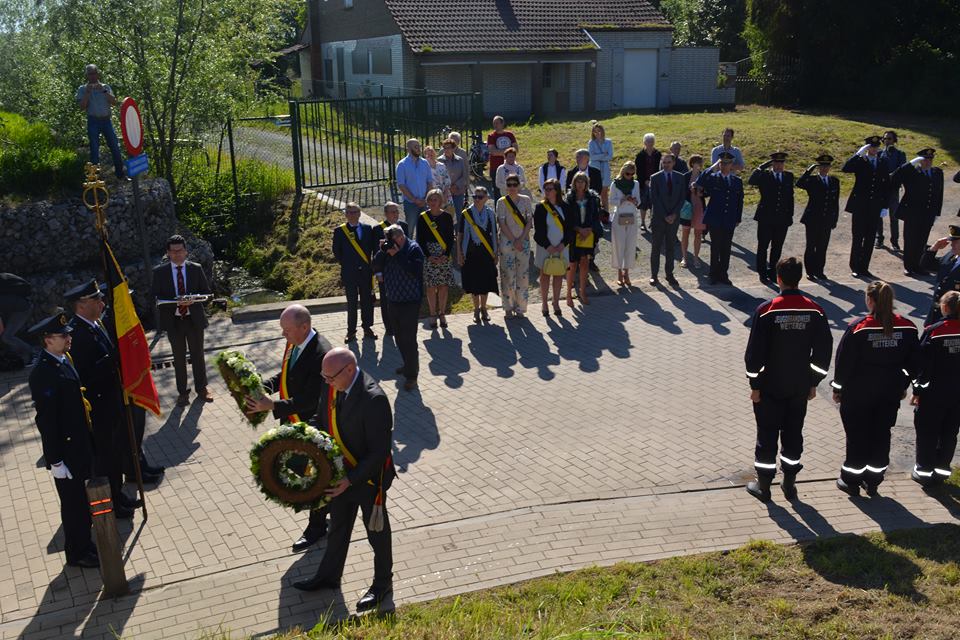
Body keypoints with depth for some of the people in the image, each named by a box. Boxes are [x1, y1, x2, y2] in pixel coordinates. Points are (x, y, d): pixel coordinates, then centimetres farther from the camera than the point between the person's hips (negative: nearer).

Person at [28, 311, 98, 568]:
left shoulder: (62, 360, 3)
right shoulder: (43, 373, -24)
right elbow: (46, 420, -23)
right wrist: (55, 461, -20)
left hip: (80, 444, 9)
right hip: (65, 451, -9)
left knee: (83, 499, 22)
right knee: (73, 503, 8)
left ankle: (84, 544, 39)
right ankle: (77, 553, 24)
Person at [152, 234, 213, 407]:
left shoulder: (196, 269, 0)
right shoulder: (159, 271, -2)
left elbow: (206, 292, 2)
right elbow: (156, 297, -4)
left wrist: (193, 300, -19)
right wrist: (174, 302, -22)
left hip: (194, 319, 1)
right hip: (173, 320, -1)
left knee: (198, 355, 12)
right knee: (179, 358, 9)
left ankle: (201, 388, 28)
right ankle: (182, 392, 21)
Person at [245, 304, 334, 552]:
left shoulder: (322, 354, -30)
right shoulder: (293, 344, -2)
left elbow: (311, 400, -29)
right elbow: (285, 375, 12)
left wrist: (273, 406, -31)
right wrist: (263, 387, -6)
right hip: (294, 422, 8)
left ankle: (316, 526, 31)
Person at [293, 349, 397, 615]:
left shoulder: (374, 399, -31)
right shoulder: (332, 388, -9)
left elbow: (379, 451, -27)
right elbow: (323, 423, 7)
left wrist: (351, 480, -27)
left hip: (369, 478, -7)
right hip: (341, 473, 7)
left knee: (376, 531, 15)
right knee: (338, 527, 25)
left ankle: (382, 583, 37)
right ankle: (329, 575, 46)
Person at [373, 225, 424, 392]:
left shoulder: (413, 249, -12)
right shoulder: (388, 247, 6)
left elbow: (415, 271, -25)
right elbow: (377, 265, 1)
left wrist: (397, 255, -24)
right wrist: (383, 251, -14)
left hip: (410, 302, -7)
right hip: (392, 299, 7)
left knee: (408, 339, -7)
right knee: (398, 336, 17)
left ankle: (411, 375, 0)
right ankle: (409, 365, 34)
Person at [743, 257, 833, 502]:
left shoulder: (766, 311, -16)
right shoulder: (815, 311, -6)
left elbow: (754, 352, -13)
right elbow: (823, 351, 1)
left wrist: (755, 385, -2)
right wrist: (813, 383, 12)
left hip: (770, 387, -3)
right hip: (800, 388, 3)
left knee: (767, 435, 9)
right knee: (793, 434, 16)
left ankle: (763, 485, 18)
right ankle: (790, 483, 26)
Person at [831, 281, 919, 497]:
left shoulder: (858, 327, -17)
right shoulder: (907, 327, -5)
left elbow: (844, 361, -11)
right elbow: (912, 362, 5)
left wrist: (837, 388, 1)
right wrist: (903, 387, 18)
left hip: (858, 392, -3)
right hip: (890, 393, 3)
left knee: (857, 436, 10)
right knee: (882, 434, 15)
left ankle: (852, 481, 20)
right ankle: (873, 481, 25)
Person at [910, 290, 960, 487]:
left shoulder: (933, 331, -15)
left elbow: (923, 364, -12)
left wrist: (917, 390, -3)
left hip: (934, 393, -4)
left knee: (927, 432, 9)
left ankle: (925, 471, 16)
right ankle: (942, 470, 25)